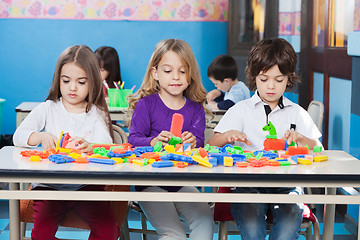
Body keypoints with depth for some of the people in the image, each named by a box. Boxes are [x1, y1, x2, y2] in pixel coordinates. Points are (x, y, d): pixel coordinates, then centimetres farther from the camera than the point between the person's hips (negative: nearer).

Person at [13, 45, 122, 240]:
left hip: (85, 184, 0)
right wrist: (41, 136, -25)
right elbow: (18, 136, -2)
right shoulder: (48, 109, 9)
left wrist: (89, 147, -36)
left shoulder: (97, 114, 6)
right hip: (49, 183, 0)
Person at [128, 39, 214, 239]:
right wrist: (153, 142, -30)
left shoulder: (195, 108, 9)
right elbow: (133, 140, -9)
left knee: (205, 219, -18)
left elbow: (199, 142, -2)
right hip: (151, 183, -3)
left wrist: (193, 142, -26)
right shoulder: (146, 104, -1)